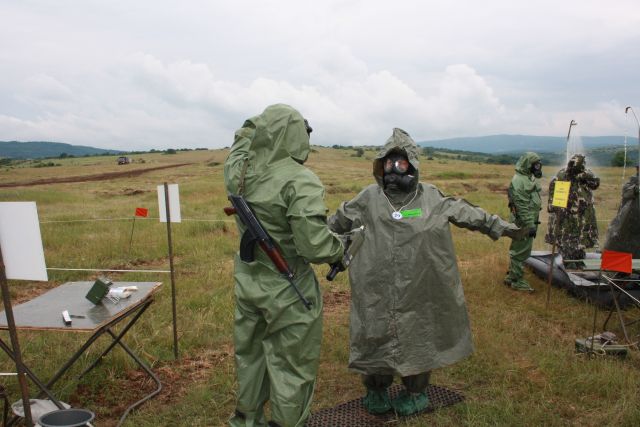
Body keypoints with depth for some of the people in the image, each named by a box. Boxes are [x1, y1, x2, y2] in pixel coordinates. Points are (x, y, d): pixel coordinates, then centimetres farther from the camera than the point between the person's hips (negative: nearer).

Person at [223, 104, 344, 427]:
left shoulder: (237, 172, -6)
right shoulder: (300, 181, -24)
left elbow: (239, 148, 19)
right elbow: (313, 245, -27)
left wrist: (254, 125, 22)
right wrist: (340, 249, -8)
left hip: (247, 281, 7)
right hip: (287, 291, -7)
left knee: (249, 353, 25)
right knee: (290, 365, 12)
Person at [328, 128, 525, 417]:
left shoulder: (431, 197, 0)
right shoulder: (369, 198, -1)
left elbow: (466, 213, 9)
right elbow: (338, 222, 10)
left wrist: (499, 226, 12)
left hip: (418, 290, 1)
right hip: (377, 292, 0)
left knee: (419, 337, 14)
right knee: (376, 337, 10)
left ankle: (415, 391, 38)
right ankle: (376, 390, 34)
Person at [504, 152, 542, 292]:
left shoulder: (529, 178, 14)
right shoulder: (519, 181, -19)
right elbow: (522, 206, -23)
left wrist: (533, 223, 22)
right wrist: (530, 225, -24)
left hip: (529, 221, 10)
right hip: (523, 222, -10)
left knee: (518, 250, 17)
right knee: (521, 252, -3)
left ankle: (511, 277, 28)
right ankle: (517, 281, 6)